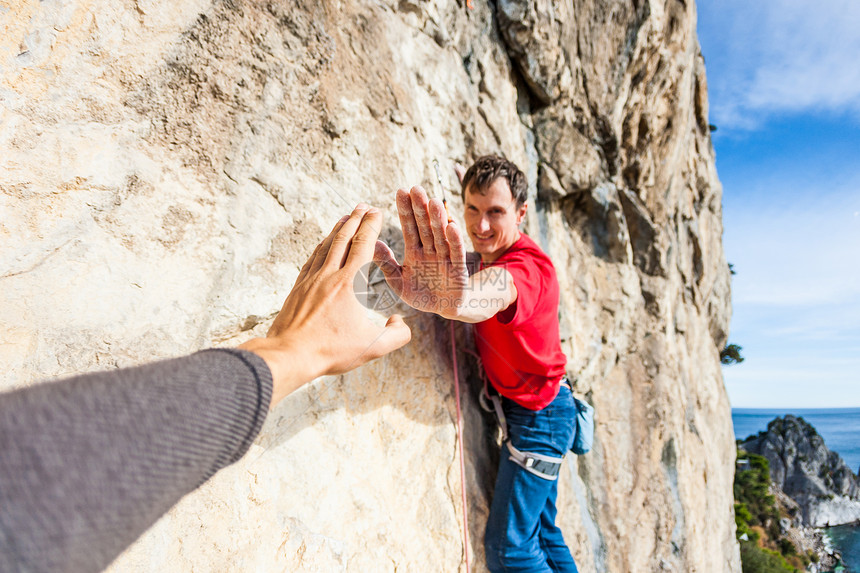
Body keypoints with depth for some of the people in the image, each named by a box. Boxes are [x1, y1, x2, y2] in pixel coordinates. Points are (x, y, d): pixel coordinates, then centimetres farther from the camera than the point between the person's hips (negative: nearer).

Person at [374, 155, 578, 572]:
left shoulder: (528, 265, -29)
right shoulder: (491, 254, 2)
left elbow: (495, 291, -51)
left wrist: (456, 299, -71)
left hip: (537, 414, -9)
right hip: (533, 410, 9)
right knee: (541, 530, 20)